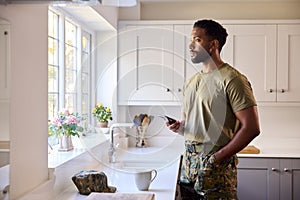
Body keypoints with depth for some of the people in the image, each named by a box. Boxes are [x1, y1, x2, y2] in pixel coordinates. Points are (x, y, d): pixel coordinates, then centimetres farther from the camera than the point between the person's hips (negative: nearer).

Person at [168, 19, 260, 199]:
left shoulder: (232, 79, -10)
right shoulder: (191, 82, 14)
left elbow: (251, 128, -16)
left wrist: (217, 157, -16)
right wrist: (179, 126, 1)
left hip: (217, 166, -7)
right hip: (189, 160, 7)